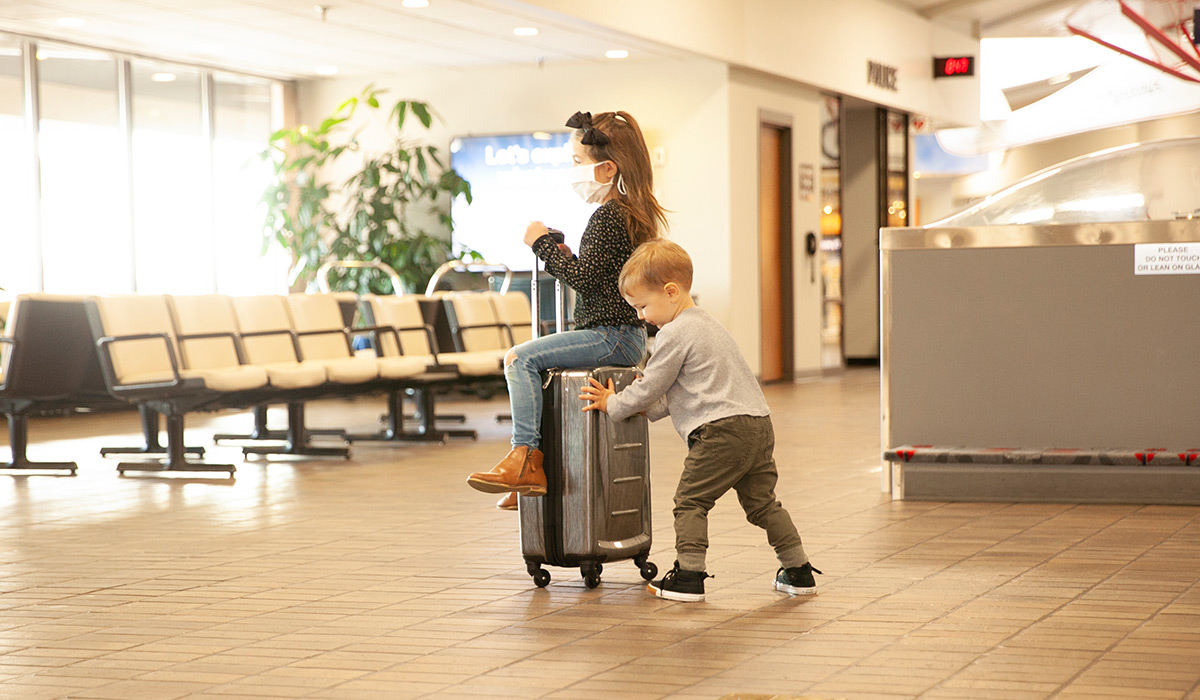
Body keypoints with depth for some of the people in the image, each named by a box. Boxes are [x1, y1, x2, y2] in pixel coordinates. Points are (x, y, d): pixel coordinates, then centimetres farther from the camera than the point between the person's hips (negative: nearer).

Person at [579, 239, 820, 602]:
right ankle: (798, 572, 17)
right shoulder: (705, 324, 23)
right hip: (759, 424, 9)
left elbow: (650, 387, -4)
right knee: (762, 502, 15)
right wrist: (648, 407, 21)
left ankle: (688, 577, -3)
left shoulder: (675, 334, -9)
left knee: (690, 501, 0)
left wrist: (613, 405, 10)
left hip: (722, 429, -9)